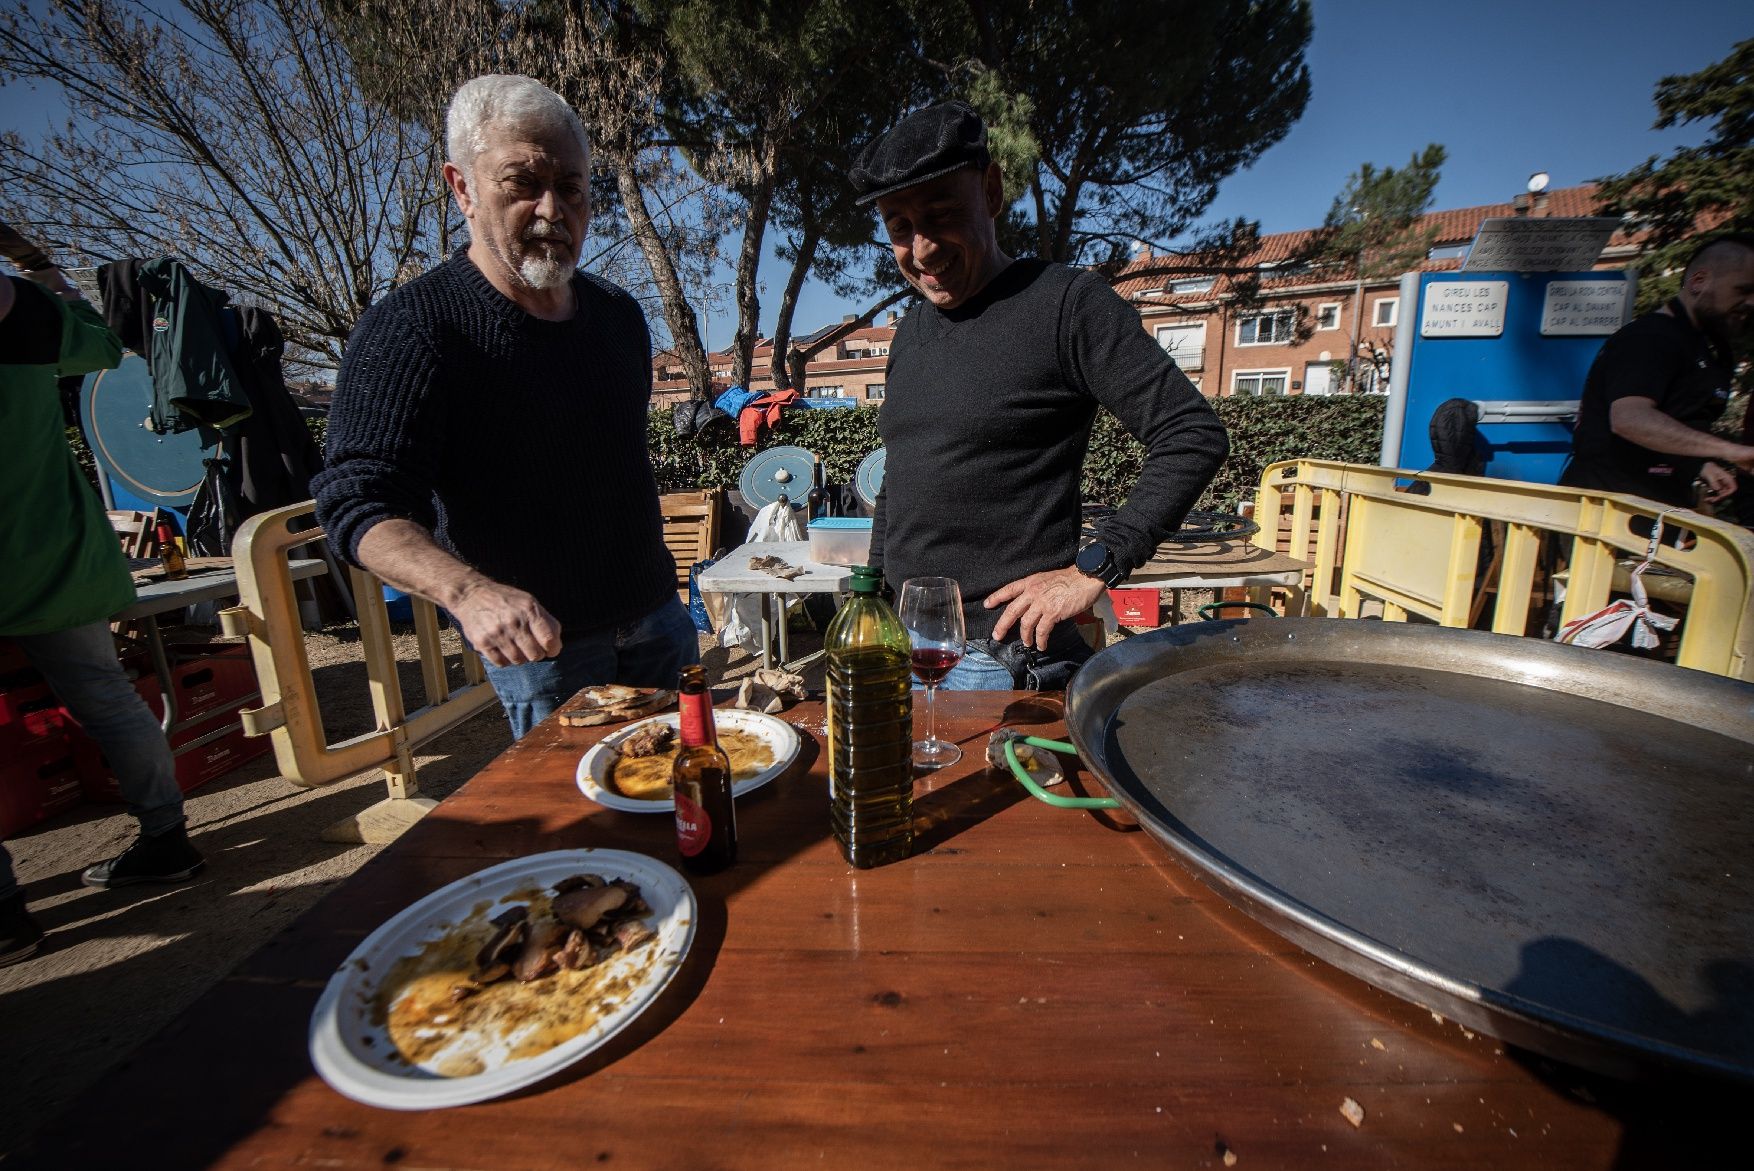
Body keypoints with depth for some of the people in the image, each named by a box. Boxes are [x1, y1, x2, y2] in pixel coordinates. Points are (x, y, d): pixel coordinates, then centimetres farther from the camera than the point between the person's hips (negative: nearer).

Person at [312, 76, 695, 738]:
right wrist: (469, 591, -41)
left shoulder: (619, 314, 6)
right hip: (539, 645, -6)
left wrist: (653, 580, 16)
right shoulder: (411, 328, -15)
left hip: (656, 616, 7)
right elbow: (363, 504, -22)